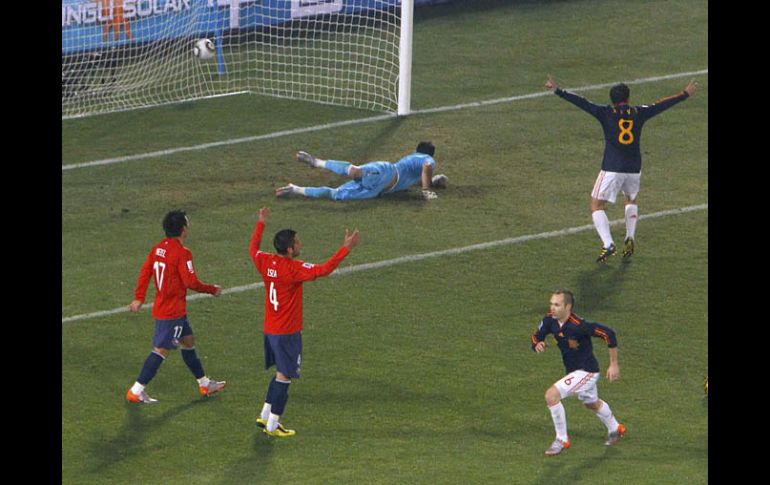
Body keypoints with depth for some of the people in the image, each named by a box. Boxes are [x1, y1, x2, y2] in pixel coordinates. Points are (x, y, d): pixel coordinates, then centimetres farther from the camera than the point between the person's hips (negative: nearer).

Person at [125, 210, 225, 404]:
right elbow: (191, 282, -21)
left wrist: (139, 298, 8)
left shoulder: (158, 248, 4)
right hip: (173, 311, -10)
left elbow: (145, 272, 5)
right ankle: (136, 391, -4)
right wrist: (213, 290, -6)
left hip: (161, 306, 10)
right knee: (162, 350, -4)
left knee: (188, 341, 21)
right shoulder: (182, 253, -20)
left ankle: (204, 384, 32)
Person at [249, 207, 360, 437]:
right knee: (284, 376, 0)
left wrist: (261, 223, 32)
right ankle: (272, 426, 4)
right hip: (287, 332, -8)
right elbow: (324, 269, -30)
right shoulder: (294, 269, -22)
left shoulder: (266, 262, -1)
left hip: (269, 329, 8)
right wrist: (346, 248, -26)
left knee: (281, 373, 22)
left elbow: (253, 249, 21)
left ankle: (265, 416, 27)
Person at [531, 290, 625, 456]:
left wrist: (614, 365, -22)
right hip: (573, 371, 9)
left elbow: (608, 334, -28)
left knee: (551, 395, -21)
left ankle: (562, 440, -6)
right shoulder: (550, 320, -10)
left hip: (586, 372, -9)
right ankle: (615, 429, 59)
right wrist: (537, 344, -23)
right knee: (592, 403, 31)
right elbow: (536, 336, 3)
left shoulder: (578, 325, -31)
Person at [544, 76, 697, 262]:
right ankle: (630, 238, 15)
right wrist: (686, 94, 28)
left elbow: (582, 103, -7)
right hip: (634, 169, 4)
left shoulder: (606, 113, -3)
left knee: (596, 205, 4)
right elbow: (662, 105, 16)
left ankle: (608, 244, -14)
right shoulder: (639, 113, 5)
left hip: (611, 169, -4)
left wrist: (558, 91, -3)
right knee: (631, 199, 31)